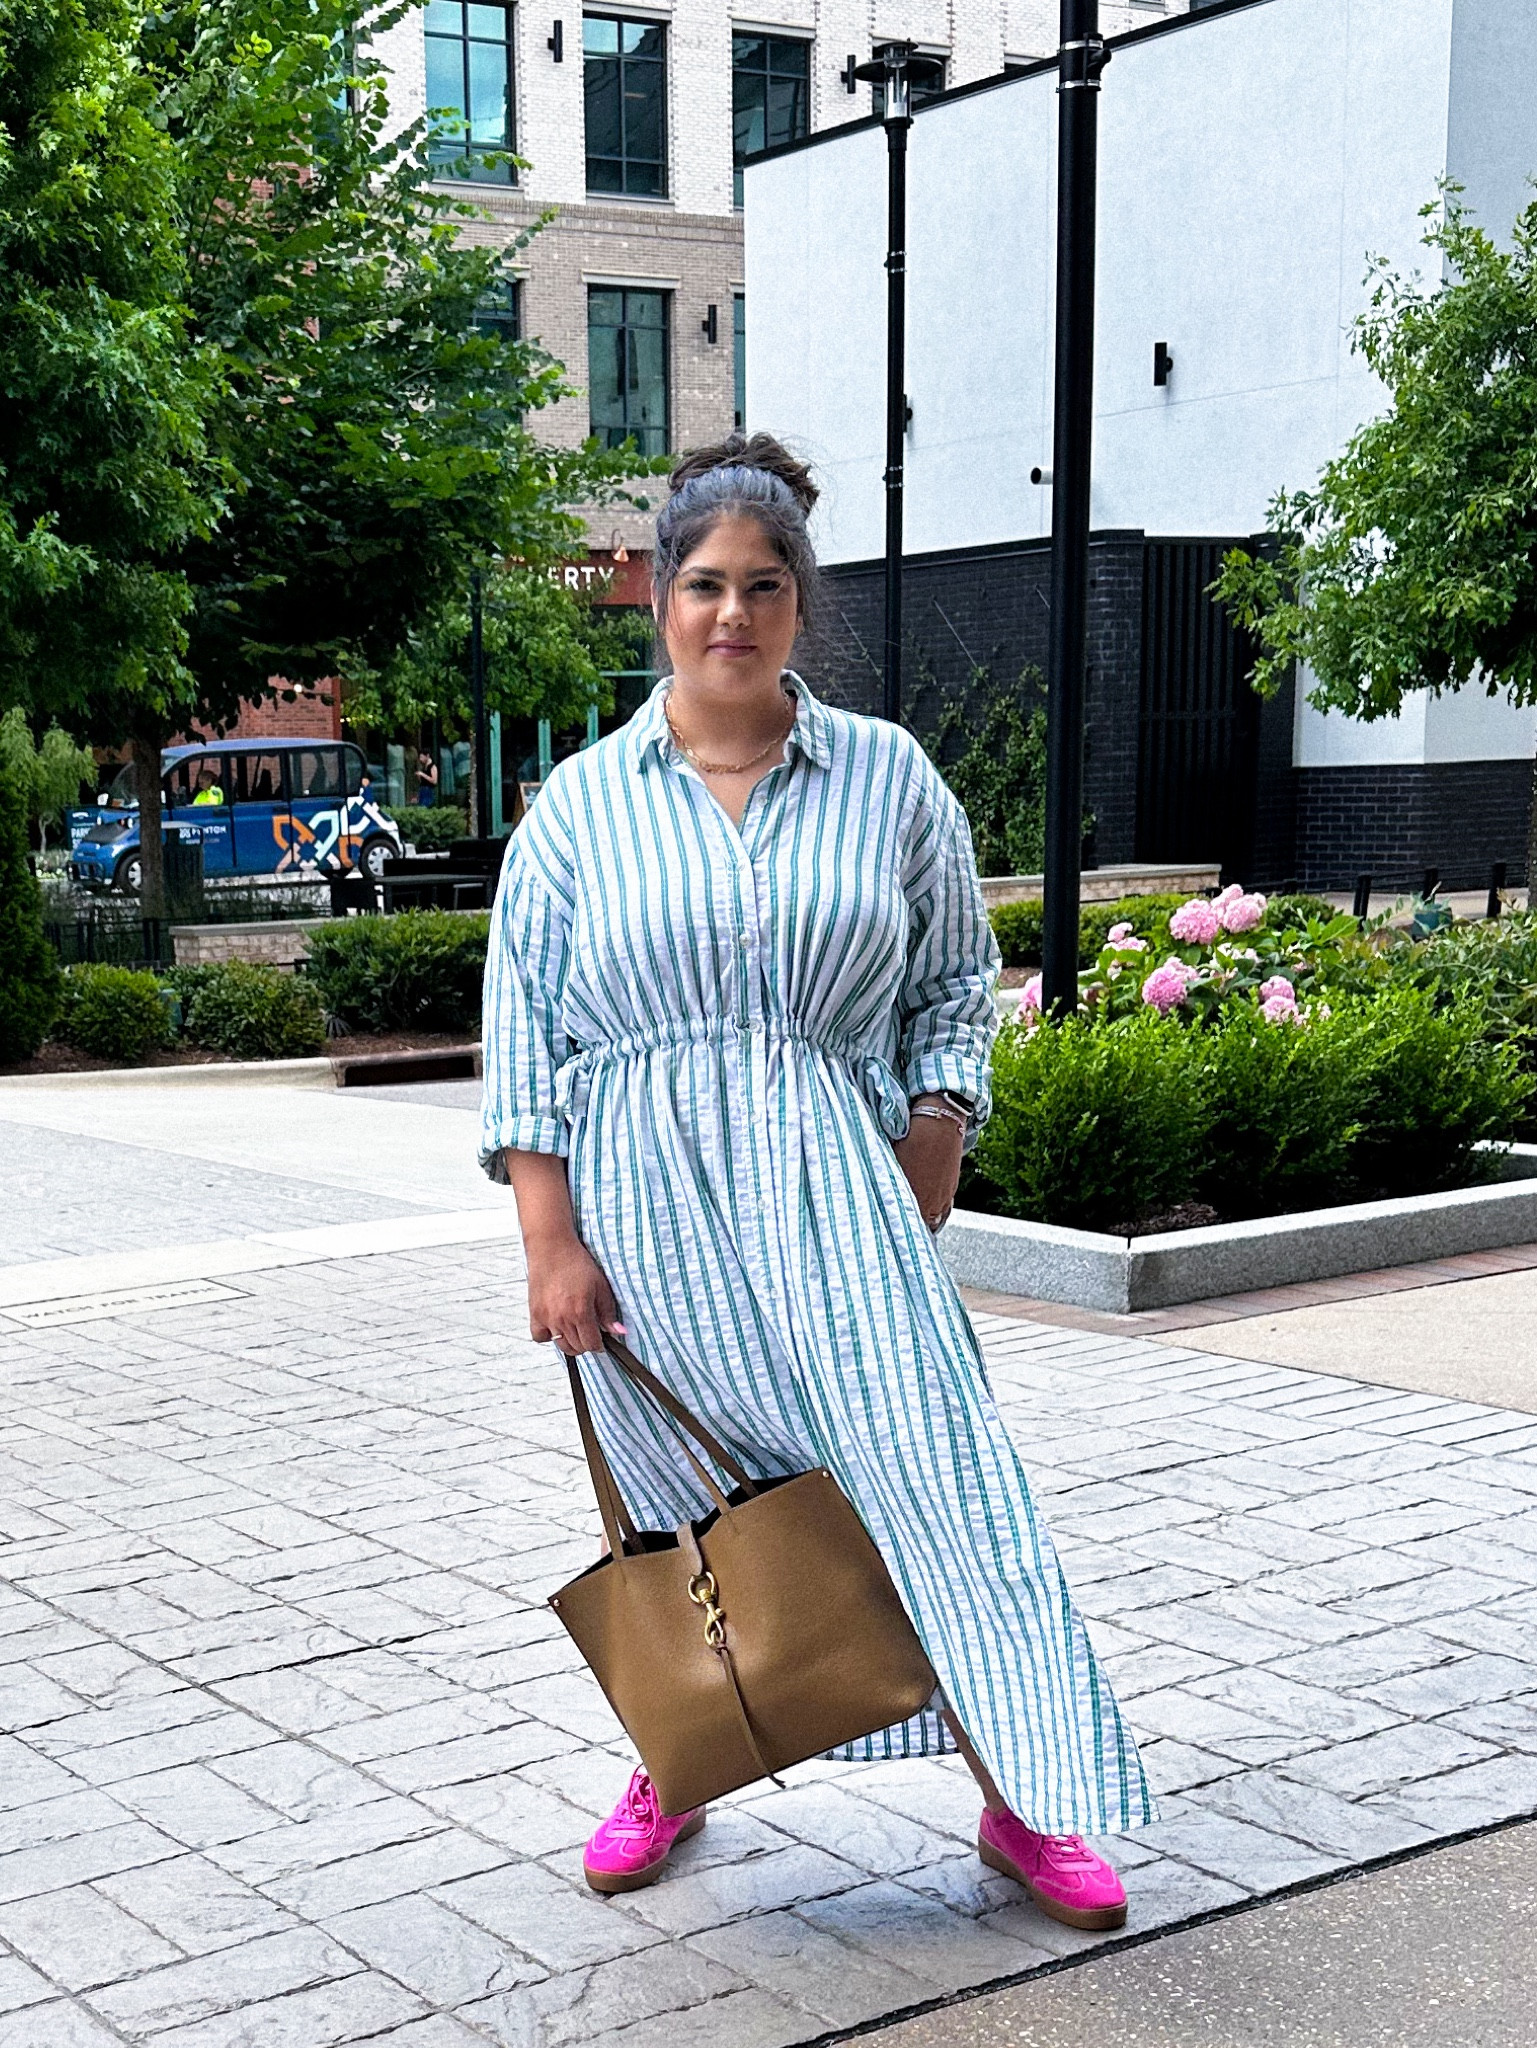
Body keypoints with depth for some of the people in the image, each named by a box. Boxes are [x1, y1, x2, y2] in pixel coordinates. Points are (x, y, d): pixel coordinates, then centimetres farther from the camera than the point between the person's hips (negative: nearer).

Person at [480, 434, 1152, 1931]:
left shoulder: (888, 778, 6)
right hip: (645, 1200, 0)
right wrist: (551, 1243, -5)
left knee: (928, 1465, -5)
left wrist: (937, 1128, -3)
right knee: (677, 1495, 9)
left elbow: (958, 980, 12)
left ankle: (1022, 1801, 6)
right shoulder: (581, 805, 3)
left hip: (833, 1186, 0)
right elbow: (524, 1035, 1)